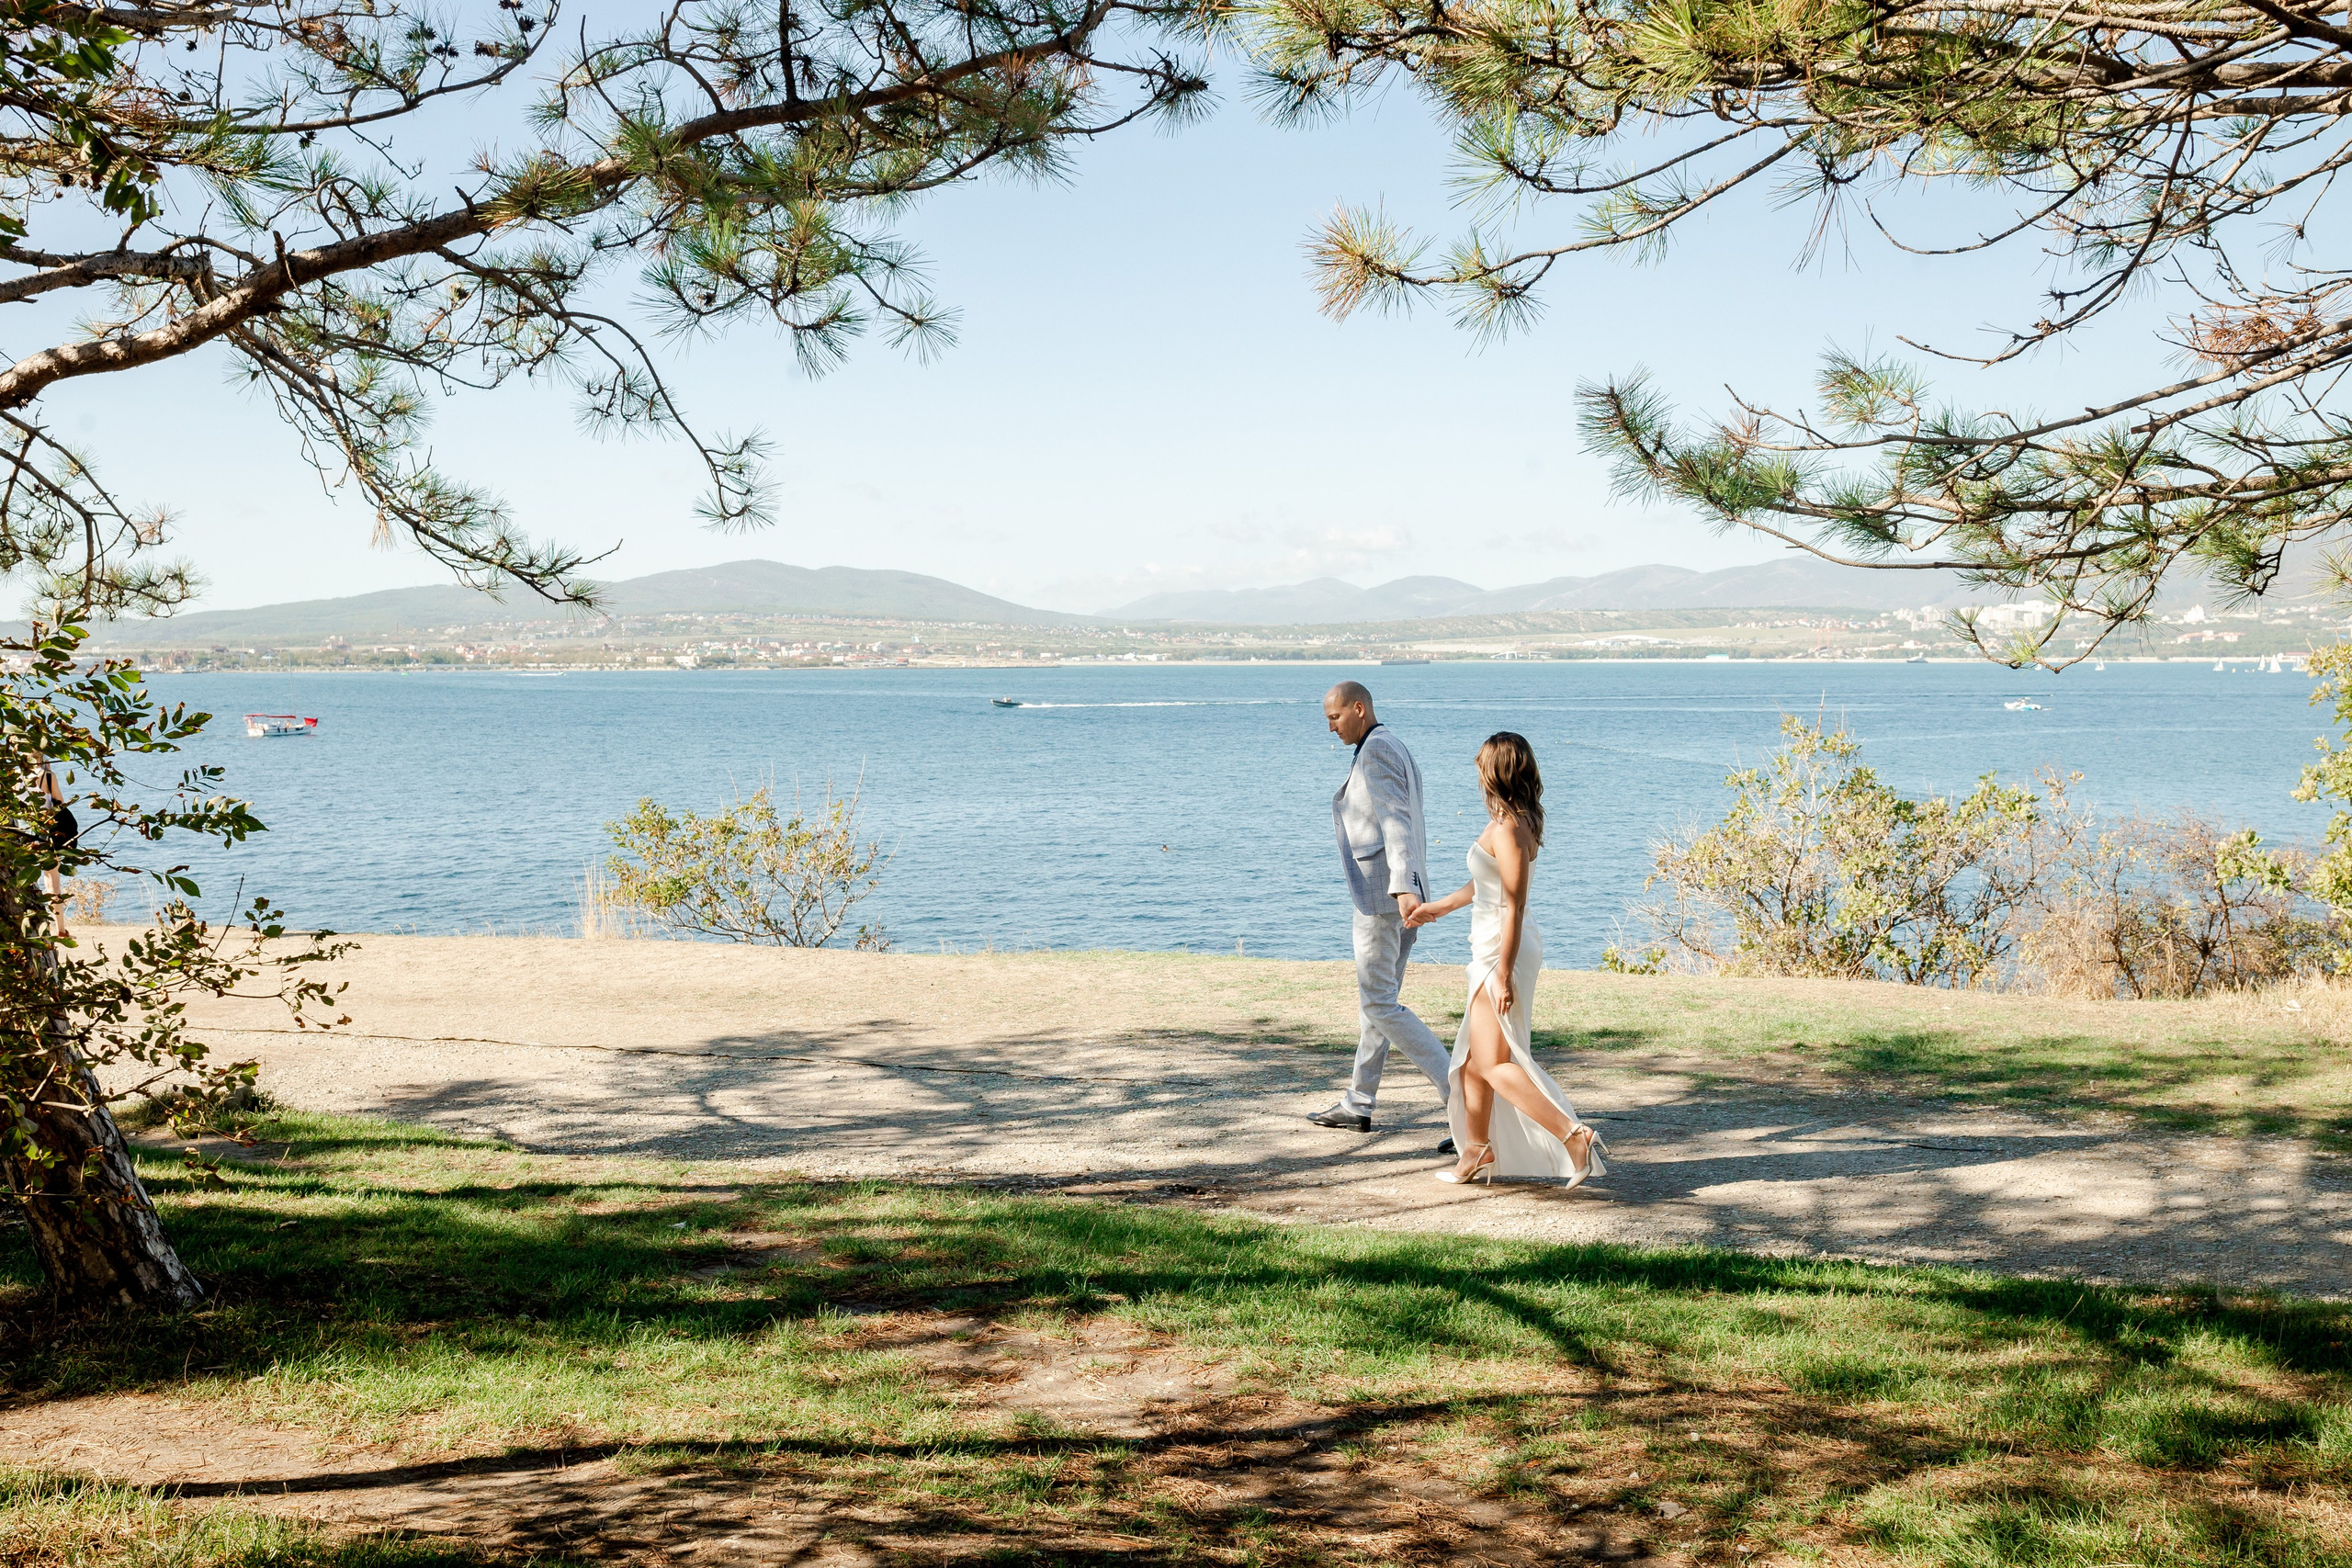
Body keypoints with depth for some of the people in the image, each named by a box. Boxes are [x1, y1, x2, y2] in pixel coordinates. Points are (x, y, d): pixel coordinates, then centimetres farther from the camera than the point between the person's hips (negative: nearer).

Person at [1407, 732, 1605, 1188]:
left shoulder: (1507, 829, -20)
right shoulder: (1514, 822, 11)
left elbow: (1513, 906, -22)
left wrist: (1503, 973, -22)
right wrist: (1441, 906, 37)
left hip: (1504, 950, -10)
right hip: (1492, 948, 10)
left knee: (1493, 1063, -9)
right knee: (1474, 1057, 17)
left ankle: (1574, 1136, -14)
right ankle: (1477, 1150, 27)